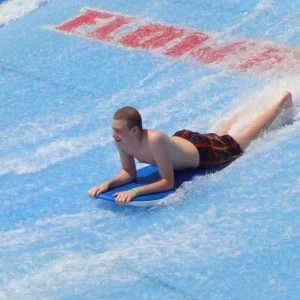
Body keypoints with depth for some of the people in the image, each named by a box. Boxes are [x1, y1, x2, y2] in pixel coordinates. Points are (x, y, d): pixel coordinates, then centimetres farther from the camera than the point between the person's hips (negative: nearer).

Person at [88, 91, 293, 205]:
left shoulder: (154, 140, -47)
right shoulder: (122, 140, -27)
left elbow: (168, 182, -41)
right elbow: (129, 173, -12)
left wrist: (135, 192, -50)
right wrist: (108, 184, -30)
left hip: (203, 152, -4)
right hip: (182, 137, 4)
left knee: (250, 135, 21)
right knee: (221, 136, 37)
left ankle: (282, 101, 44)